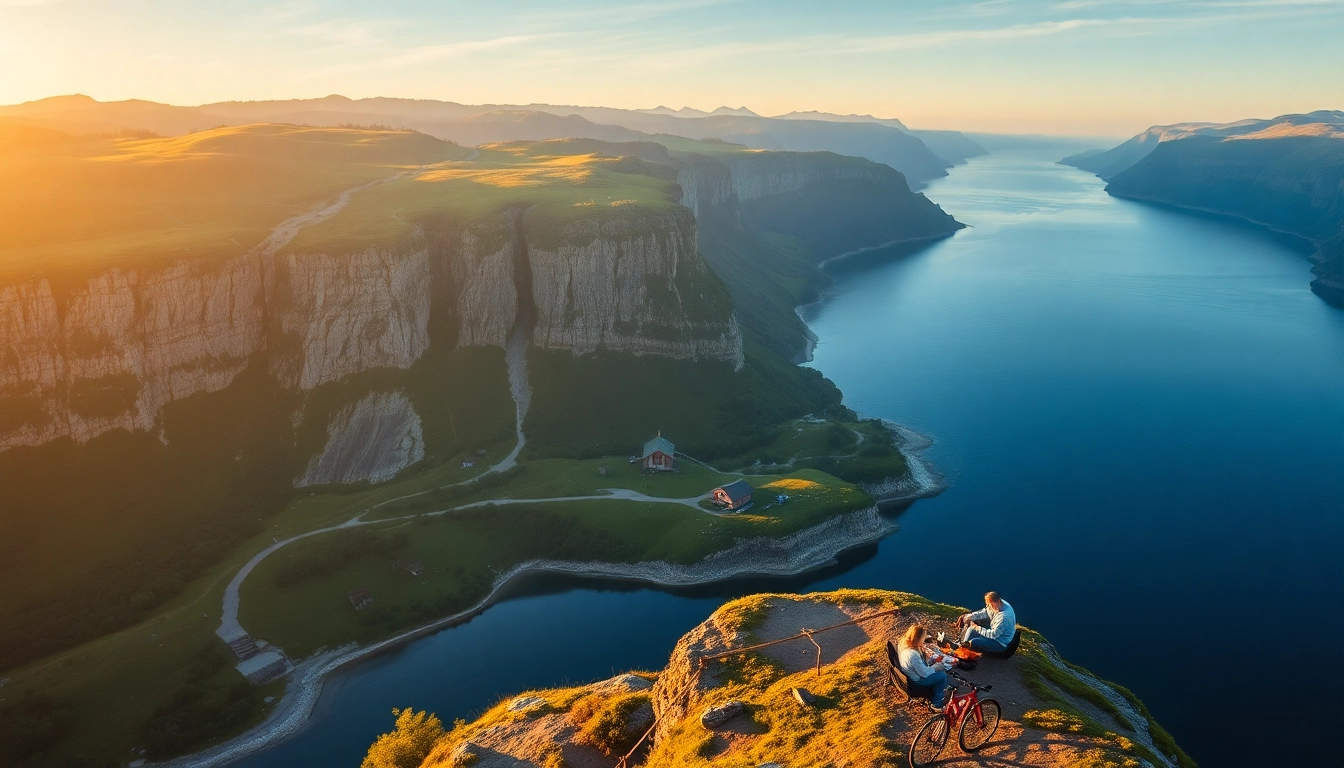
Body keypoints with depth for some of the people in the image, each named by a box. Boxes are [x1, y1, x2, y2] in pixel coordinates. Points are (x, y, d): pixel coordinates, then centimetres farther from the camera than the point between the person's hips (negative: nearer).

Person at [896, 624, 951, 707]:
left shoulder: (904, 643, -11)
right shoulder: (912, 654, -38)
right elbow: (925, 673, -25)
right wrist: (936, 667, -9)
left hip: (913, 672, 8)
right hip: (915, 680, -8)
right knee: (942, 675, 0)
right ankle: (938, 704, 16)